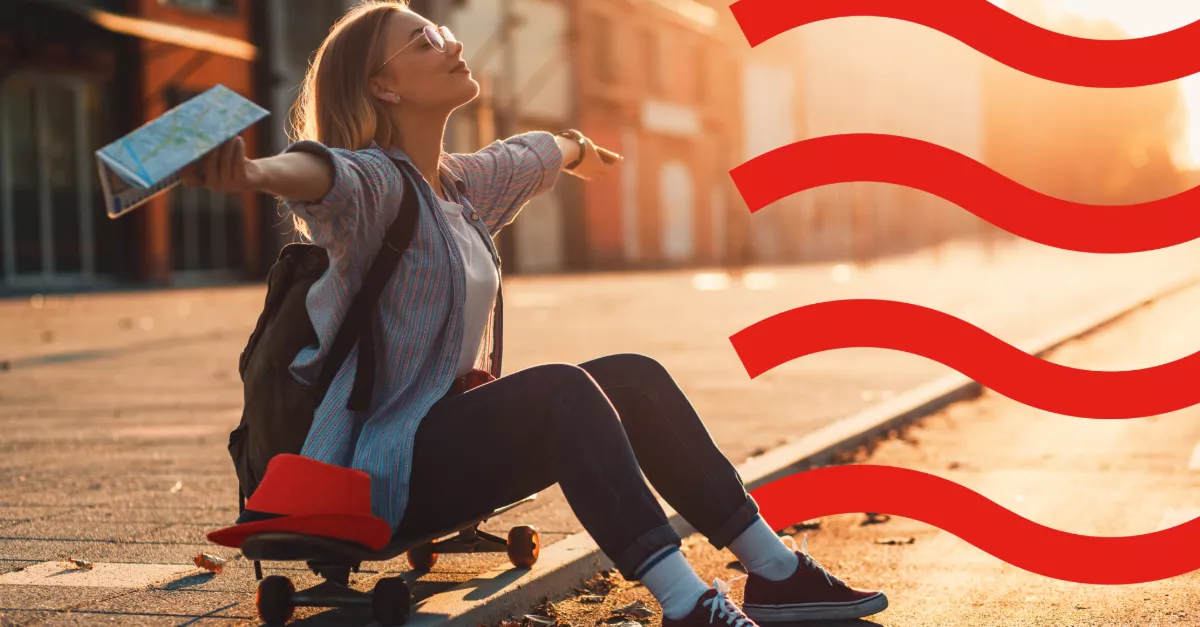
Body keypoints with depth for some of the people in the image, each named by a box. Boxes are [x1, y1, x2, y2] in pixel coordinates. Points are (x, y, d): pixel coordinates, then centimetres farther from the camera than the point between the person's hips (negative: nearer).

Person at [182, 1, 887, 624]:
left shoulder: (462, 183, 13)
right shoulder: (378, 184, -15)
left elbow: (528, 156, 37)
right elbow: (325, 173, -41)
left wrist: (578, 150, 60)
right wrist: (249, 172, -64)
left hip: (450, 439, 9)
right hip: (386, 471, -9)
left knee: (634, 378, -1)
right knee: (561, 389, -29)